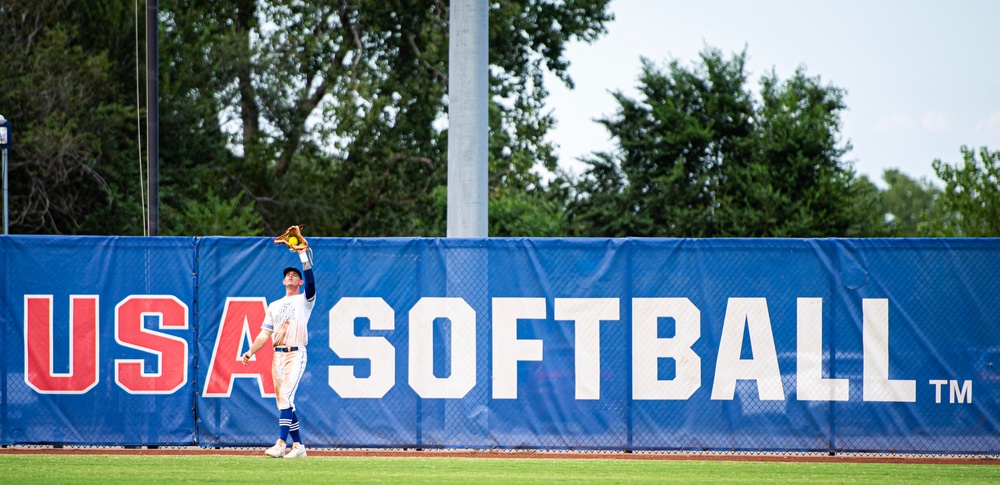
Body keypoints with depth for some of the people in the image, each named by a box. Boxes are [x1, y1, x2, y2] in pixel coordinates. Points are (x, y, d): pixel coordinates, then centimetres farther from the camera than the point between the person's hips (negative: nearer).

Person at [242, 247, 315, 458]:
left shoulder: (305, 300, 7)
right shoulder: (274, 306, 21)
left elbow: (310, 280, -14)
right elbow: (265, 333, 15)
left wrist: (303, 254, -19)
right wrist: (250, 352, 1)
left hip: (296, 354, -6)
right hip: (278, 355, 6)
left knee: (286, 397, -19)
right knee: (283, 401, 4)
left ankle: (281, 443, -26)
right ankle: (298, 446, 10)